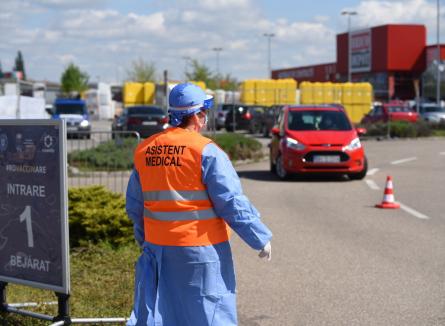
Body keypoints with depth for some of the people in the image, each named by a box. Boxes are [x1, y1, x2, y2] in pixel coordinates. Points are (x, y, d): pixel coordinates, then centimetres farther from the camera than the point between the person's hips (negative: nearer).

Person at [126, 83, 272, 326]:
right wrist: (261, 238, -4)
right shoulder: (206, 151, -13)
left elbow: (134, 205, 12)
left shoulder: (143, 150, 5)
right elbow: (232, 202, -14)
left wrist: (145, 241, 25)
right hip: (201, 249, -5)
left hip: (157, 246, 5)